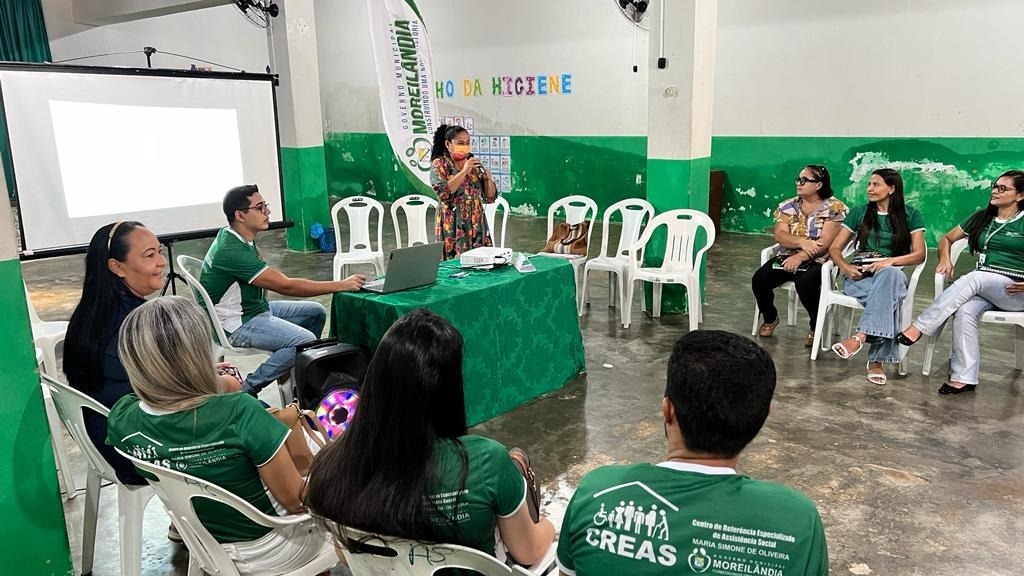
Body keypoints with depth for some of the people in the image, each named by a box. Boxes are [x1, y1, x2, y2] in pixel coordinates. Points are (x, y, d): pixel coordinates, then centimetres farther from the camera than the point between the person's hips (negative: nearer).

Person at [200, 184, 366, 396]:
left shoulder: (236, 237, 4)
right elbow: (286, 286, -29)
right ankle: (247, 390, -13)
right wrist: (342, 285, -26)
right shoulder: (232, 250, -27)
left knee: (316, 313, 10)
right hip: (237, 324, -10)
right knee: (305, 341, -27)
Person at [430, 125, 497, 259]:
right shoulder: (439, 164, -2)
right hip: (452, 227, -4)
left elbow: (490, 198, 9)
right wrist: (464, 171, -19)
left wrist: (488, 179, -10)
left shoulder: (474, 164, 10)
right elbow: (443, 193, -18)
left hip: (476, 226, 4)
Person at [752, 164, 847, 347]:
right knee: (759, 279, -20)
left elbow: (826, 242, -15)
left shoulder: (834, 207, -5)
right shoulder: (788, 206, 9)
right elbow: (780, 235, -2)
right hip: (786, 256, 5)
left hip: (817, 261, -4)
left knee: (805, 283, -36)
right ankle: (770, 318, 10)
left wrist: (800, 257, -25)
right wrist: (801, 242, -21)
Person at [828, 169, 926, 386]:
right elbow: (835, 248, 12)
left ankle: (860, 337, -50)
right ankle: (878, 359, -43)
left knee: (889, 274, -41)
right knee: (889, 297, -36)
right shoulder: (859, 213, 16)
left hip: (892, 273, -1)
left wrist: (890, 261, -18)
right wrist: (845, 266, -10)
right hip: (860, 276, 1)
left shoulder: (910, 215, 11)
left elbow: (920, 254, 1)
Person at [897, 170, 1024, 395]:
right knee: (965, 311, -32)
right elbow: (947, 238, 22)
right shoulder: (981, 218, 16)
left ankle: (919, 328, -38)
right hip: (983, 288, 3)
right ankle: (964, 378, -32)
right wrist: (945, 258, 1)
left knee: (973, 278, -35)